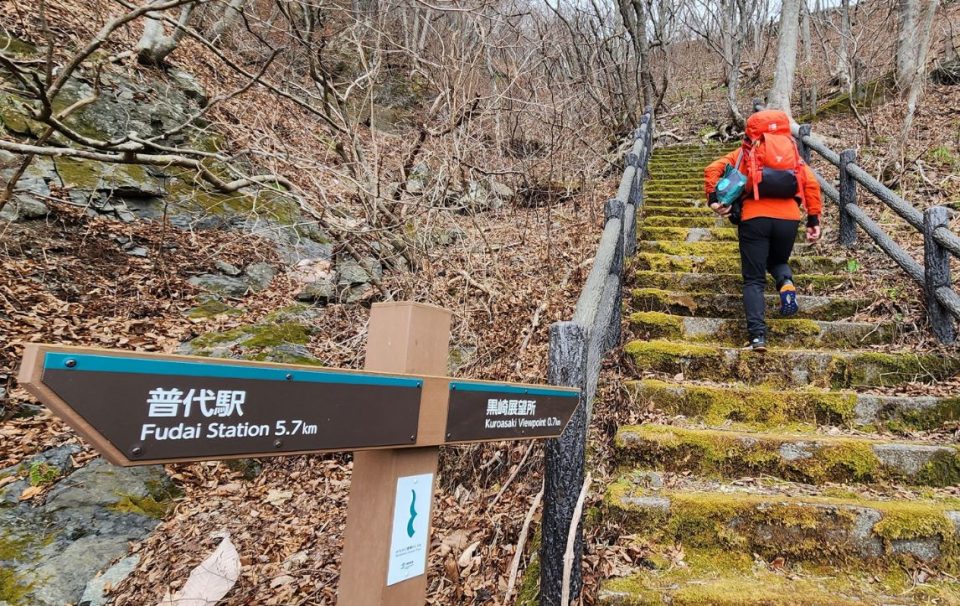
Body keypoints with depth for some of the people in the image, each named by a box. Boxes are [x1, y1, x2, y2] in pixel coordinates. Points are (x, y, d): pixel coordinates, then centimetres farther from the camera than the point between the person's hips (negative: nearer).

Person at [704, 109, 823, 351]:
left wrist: (713, 199, -6)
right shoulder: (793, 154, 21)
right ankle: (787, 283, -7)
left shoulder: (744, 154, 17)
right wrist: (813, 219, 10)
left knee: (754, 280, 3)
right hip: (788, 218, 2)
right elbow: (811, 183, 9)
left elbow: (713, 169, 1)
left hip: (754, 218, -2)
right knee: (778, 261, 29)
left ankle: (758, 335, -13)